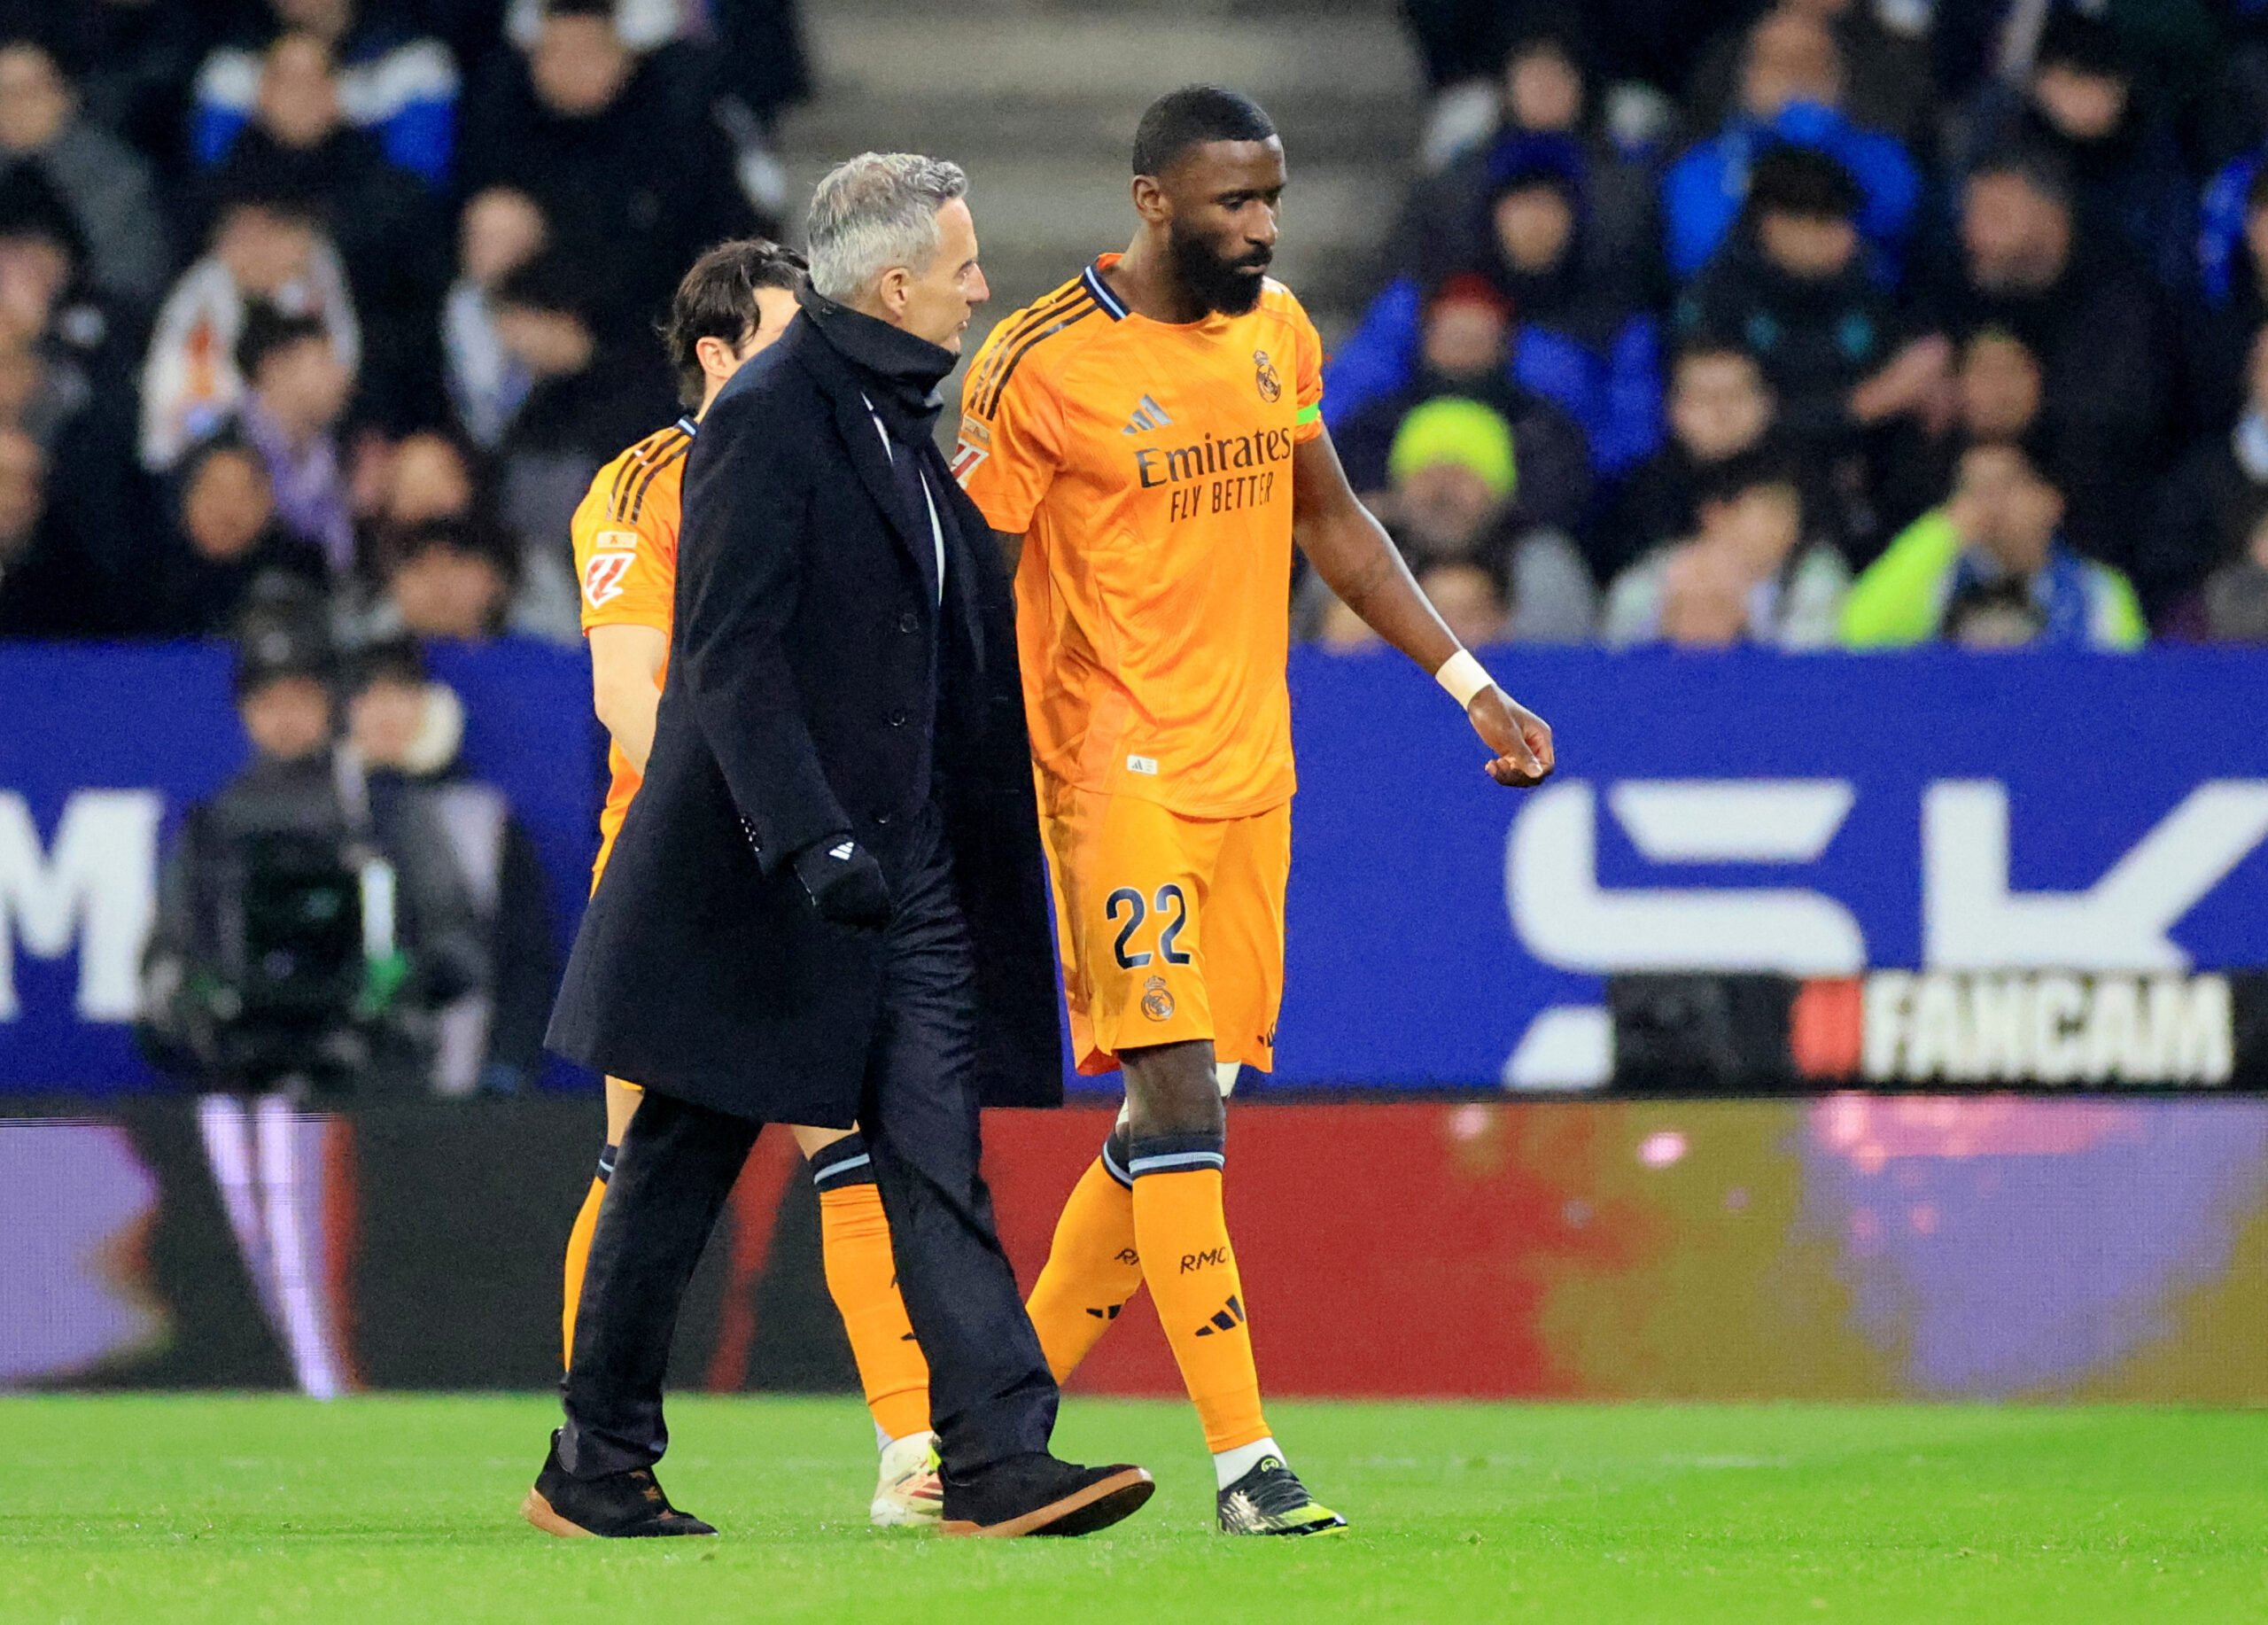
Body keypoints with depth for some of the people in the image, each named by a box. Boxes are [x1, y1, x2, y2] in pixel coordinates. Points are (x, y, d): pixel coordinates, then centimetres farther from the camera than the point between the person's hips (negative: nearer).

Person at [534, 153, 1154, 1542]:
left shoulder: (903, 424, 13)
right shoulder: (765, 422, -13)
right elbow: (731, 657, -20)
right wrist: (813, 838, -28)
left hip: (906, 876, 8)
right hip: (758, 881, -7)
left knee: (940, 1166, -3)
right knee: (679, 1170, 4)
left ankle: (999, 1458, -9)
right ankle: (596, 1467, 14)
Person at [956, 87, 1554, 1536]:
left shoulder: (1278, 330, 9)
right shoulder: (1043, 368, -12)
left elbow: (1329, 518, 21)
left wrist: (1471, 685, 16)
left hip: (1249, 768, 7)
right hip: (1119, 768, -7)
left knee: (1185, 1112, 8)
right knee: (1180, 1100, -14)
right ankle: (1246, 1460, -16)